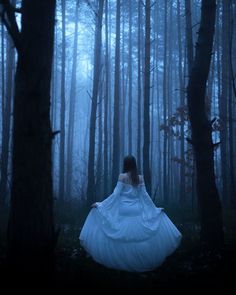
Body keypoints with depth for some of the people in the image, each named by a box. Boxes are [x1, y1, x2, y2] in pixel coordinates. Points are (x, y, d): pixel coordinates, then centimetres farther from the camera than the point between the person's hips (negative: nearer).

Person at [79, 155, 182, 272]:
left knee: (122, 238, 2)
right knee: (138, 236, 10)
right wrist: (155, 209, 17)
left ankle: (122, 263, 1)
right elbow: (144, 195, 7)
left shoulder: (122, 176, -5)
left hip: (124, 210, -3)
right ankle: (139, 262, 8)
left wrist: (100, 205, -3)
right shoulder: (140, 178, 6)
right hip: (137, 210, 3)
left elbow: (116, 194, -8)